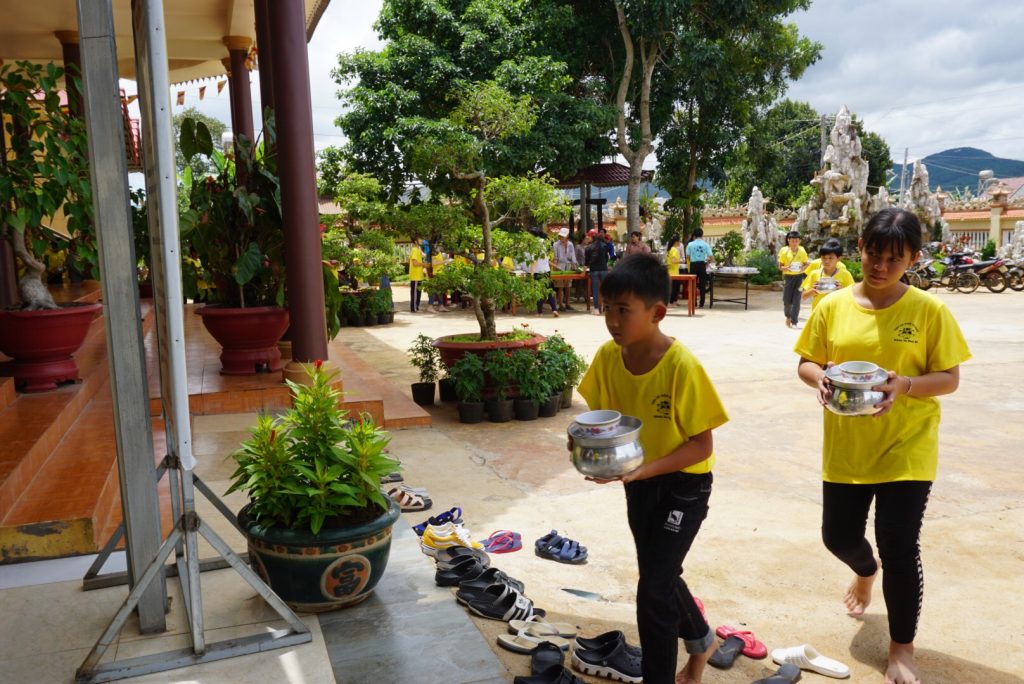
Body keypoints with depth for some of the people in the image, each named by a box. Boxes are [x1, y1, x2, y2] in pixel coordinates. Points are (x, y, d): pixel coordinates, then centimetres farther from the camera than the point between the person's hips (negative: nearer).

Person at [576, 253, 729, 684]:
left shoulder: (682, 367, -28)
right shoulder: (608, 356, -12)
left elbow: (702, 446, -22)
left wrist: (645, 470, -33)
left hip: (683, 485, -6)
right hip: (638, 482, 6)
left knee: (653, 590, -8)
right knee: (661, 575, 23)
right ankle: (701, 641, 51)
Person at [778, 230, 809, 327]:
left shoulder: (802, 251, 0)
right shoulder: (784, 251, -4)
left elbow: (806, 264, 9)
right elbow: (780, 266, 0)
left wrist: (803, 268, -13)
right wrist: (786, 268, -21)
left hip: (799, 277, 0)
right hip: (788, 277, 0)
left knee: (796, 300, -5)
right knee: (787, 300, 2)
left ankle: (794, 322, 1)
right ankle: (788, 316, 30)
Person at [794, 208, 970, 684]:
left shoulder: (929, 310, -8)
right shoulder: (832, 307, -3)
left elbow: (949, 378, -6)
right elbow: (805, 362, 3)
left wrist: (905, 385, -26)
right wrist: (819, 378, -20)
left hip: (907, 447, -3)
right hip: (845, 447, 3)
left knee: (899, 546, -2)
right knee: (838, 536, 12)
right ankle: (866, 571, 51)